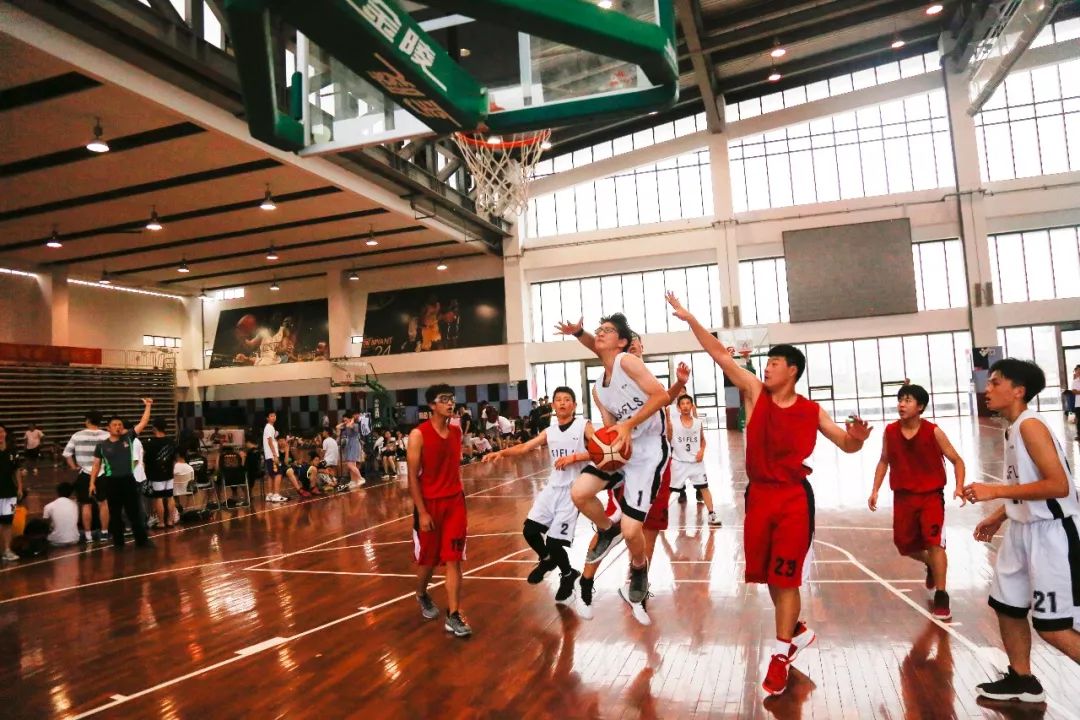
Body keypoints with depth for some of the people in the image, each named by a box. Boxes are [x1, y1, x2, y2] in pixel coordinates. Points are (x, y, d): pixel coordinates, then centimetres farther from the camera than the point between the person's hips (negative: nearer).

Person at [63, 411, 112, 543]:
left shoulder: (78, 435, -2)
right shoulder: (106, 436, -4)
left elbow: (67, 452, -2)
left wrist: (73, 466, 7)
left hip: (85, 474, 0)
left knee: (86, 505, 8)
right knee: (103, 503, 11)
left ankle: (88, 535, 12)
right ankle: (104, 532, 15)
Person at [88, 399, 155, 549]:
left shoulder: (128, 438, 1)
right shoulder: (102, 445, 0)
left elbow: (143, 423, -2)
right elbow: (96, 465, 5)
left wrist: (148, 407, -9)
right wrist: (92, 482, -1)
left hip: (128, 480, 1)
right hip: (112, 482, -1)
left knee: (135, 512, 7)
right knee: (115, 514, 9)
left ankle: (142, 540, 15)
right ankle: (118, 542, 21)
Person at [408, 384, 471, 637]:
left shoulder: (456, 431, 5)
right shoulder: (418, 434, -12)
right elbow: (413, 476, -12)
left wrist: (459, 497, 13)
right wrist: (422, 512, -16)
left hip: (455, 501, 4)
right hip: (429, 503, -4)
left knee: (453, 559, -1)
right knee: (427, 559, 13)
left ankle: (453, 616, 4)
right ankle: (422, 596, 42)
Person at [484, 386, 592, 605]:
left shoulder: (584, 426, -5)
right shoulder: (549, 432, 10)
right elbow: (525, 447, 5)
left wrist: (573, 457, -24)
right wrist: (501, 452, -10)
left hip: (573, 490, -5)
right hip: (552, 487, 6)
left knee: (554, 542, -8)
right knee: (529, 530, 1)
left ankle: (568, 576, 22)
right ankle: (547, 560, 32)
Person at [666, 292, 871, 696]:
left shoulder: (811, 411, -1)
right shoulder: (755, 392, 0)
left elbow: (846, 445, 6)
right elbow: (721, 355, -5)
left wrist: (858, 438, -18)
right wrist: (690, 319, -9)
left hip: (794, 498, -3)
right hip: (759, 495, 3)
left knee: (786, 578, 0)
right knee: (770, 576, 14)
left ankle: (780, 655, 12)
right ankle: (797, 632, 39)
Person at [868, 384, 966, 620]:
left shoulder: (934, 432, -13)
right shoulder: (890, 432, -4)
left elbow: (957, 460, -5)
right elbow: (884, 461, 10)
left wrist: (959, 487, -21)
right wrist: (875, 490, 3)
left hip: (931, 495, -4)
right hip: (903, 496, 4)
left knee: (934, 542, -14)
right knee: (904, 545, 10)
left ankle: (941, 596, -1)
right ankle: (931, 566, 44)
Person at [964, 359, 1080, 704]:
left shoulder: (1030, 425, -20)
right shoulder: (1013, 429, 9)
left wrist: (995, 491, -26)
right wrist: (999, 516, 19)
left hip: (1051, 533, -10)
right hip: (1023, 529, 10)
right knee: (1007, 606, 18)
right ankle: (1022, 680, 34)